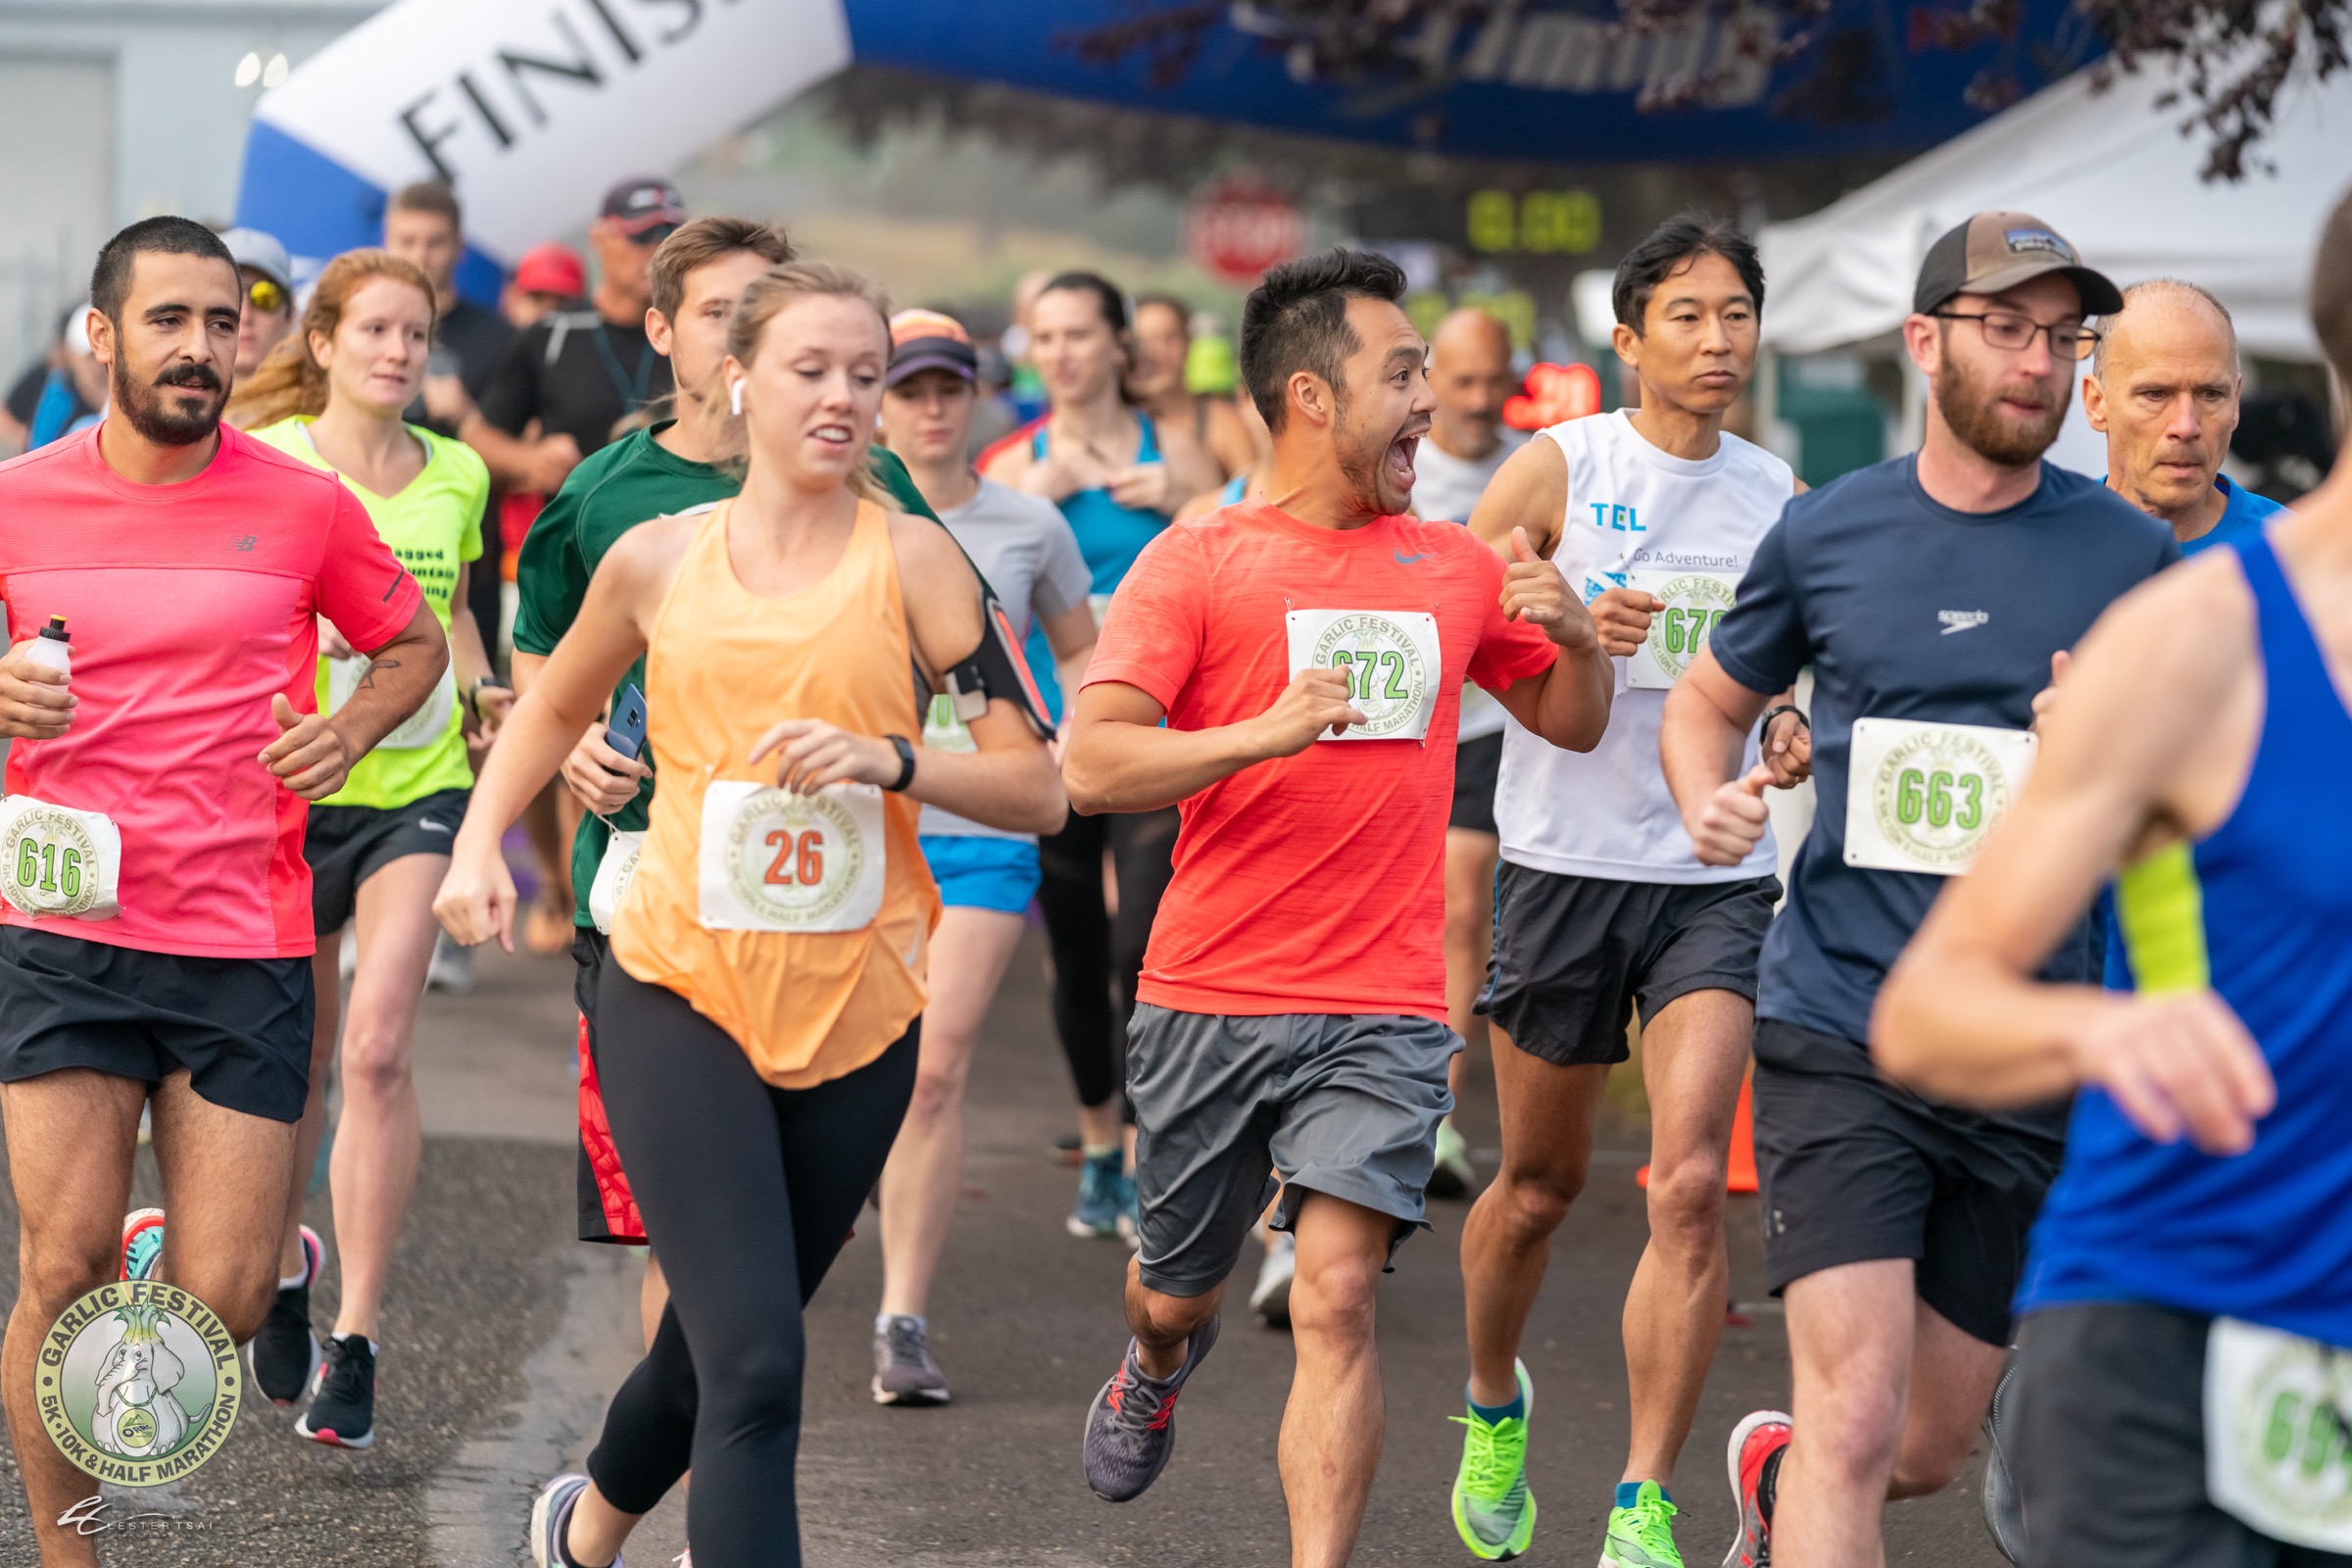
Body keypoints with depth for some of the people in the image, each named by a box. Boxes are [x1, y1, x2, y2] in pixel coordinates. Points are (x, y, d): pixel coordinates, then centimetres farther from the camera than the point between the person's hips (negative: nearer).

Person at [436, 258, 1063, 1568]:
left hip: (857, 1008, 1)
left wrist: (892, 759, -21)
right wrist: (481, 839, 9)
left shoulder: (914, 561, -2)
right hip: (680, 993, -1)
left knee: (725, 1344, 16)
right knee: (756, 1367, -17)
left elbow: (1038, 790, -5)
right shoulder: (657, 560, 2)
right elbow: (559, 706, 23)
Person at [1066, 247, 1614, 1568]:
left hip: (1385, 1013, 1)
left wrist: (1574, 636, 2)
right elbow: (1093, 765, -12)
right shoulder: (1198, 562, -3)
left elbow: (1572, 722, 24)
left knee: (1337, 1298, -15)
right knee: (1177, 1290, 17)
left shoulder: (1456, 567, 10)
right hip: (1211, 1003, -1)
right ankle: (1160, 1367, 54)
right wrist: (1261, 734, -26)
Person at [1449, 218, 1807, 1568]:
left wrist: (1801, 735, -1)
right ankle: (1494, 1403, 41)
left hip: (1717, 874, 1)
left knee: (1692, 1179, -14)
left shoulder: (1781, 496, 6)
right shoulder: (1560, 468, -4)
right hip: (1567, 861, -1)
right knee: (1542, 1181, 12)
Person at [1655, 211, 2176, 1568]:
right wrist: (1711, 802, -4)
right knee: (1857, 1413, -17)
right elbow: (1708, 704, 19)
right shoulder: (1825, 533, 3)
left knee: (1929, 1450, 14)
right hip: (1841, 1035, -1)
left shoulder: (2136, 557, 0)